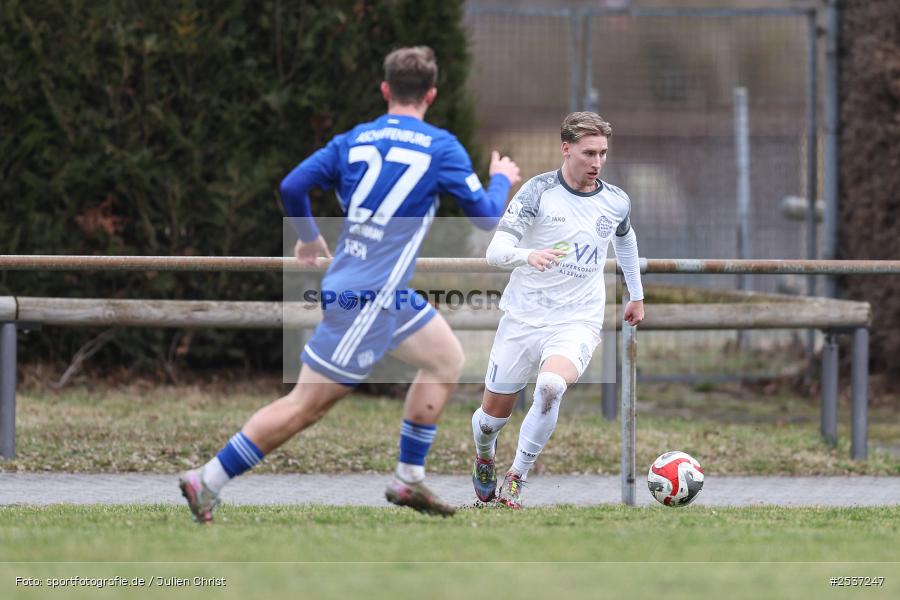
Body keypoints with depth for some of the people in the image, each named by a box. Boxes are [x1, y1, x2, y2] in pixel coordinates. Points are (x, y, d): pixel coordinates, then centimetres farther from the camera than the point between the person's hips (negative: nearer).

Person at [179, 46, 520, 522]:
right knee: (305, 406, -4)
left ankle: (408, 479, 20)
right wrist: (501, 180, 19)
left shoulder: (354, 140, 7)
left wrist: (308, 237, 20)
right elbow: (486, 217, -2)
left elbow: (292, 186, 1)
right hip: (365, 299, -8)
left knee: (446, 359, 20)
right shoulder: (440, 148, -8)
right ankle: (206, 482, -4)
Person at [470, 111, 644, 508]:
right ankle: (484, 458, 45)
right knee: (494, 414, 8)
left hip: (578, 322, 0)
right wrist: (529, 255, -37)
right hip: (523, 317, 0)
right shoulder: (539, 191, -9)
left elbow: (625, 237, 28)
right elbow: (496, 250, -16)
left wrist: (637, 294, 36)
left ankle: (517, 477, -17)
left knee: (550, 386, -32)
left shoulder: (616, 202, 3)